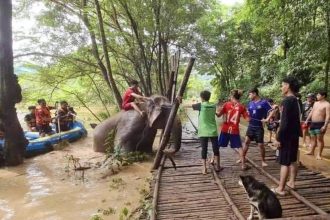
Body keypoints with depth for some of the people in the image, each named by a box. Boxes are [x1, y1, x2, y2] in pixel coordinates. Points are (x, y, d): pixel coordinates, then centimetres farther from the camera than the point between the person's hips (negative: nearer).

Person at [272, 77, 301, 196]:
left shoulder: (287, 101, -19)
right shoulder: (296, 100, 10)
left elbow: (284, 122, -23)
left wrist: (278, 138, -19)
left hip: (287, 136, -9)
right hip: (294, 135, 9)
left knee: (284, 163, -4)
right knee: (293, 160, 18)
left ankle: (280, 189, 2)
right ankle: (291, 182, 30)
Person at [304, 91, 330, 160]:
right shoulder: (316, 103, 15)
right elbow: (311, 112, 21)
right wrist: (307, 120, 17)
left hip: (320, 124, -7)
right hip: (313, 123, 7)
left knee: (320, 139, -2)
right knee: (313, 138, 13)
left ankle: (319, 154, 4)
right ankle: (311, 151, 22)